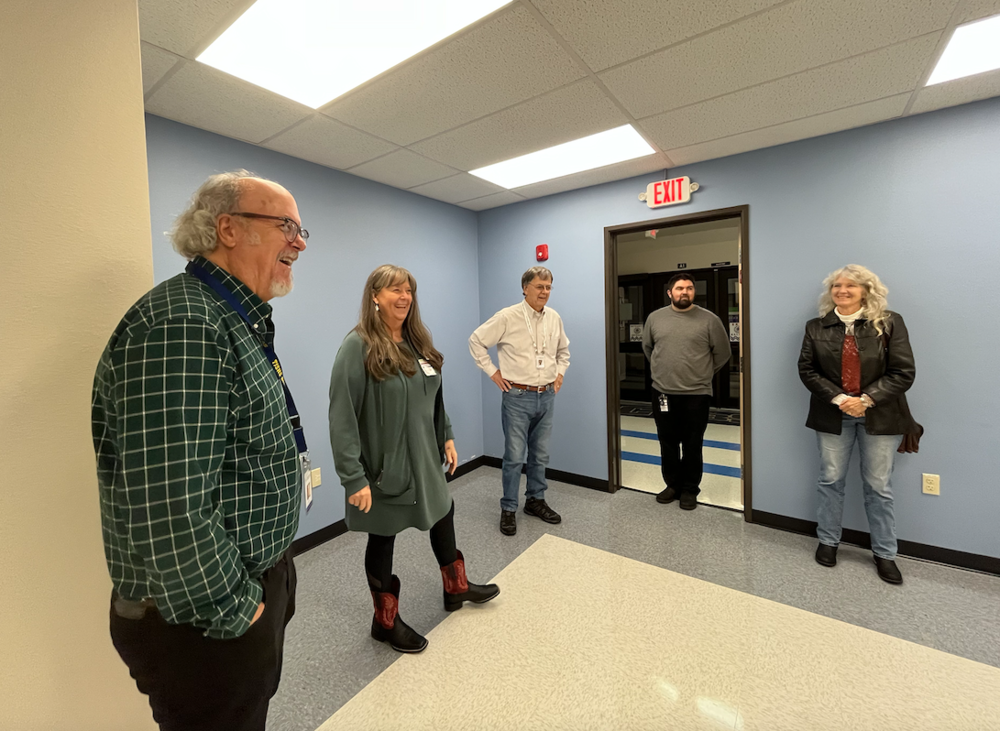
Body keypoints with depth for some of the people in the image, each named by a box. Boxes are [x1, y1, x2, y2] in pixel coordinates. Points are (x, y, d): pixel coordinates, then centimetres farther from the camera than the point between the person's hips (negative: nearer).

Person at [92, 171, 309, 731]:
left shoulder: (236, 324, 7)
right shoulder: (180, 328, -26)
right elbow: (169, 514, -31)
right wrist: (231, 612, -16)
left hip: (255, 587, 9)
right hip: (206, 623, -9)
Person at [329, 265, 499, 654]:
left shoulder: (418, 342, 5)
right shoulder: (358, 347, -17)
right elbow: (342, 417, -20)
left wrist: (446, 438, 11)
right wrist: (354, 478, -21)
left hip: (424, 459, 8)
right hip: (384, 465, -7)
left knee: (443, 514, 21)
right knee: (383, 537, 12)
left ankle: (456, 588, 48)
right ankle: (386, 621, 37)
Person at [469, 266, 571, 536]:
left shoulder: (554, 318, 6)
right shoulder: (507, 317, -11)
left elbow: (563, 349, 23)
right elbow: (476, 341, -4)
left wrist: (560, 373, 13)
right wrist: (492, 372, -6)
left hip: (546, 396, 5)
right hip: (517, 397, -5)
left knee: (540, 455, 15)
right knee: (515, 456, 0)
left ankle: (536, 500, 33)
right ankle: (508, 509, 17)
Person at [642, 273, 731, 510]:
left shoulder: (709, 319, -4)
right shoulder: (655, 318, 3)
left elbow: (723, 352, 6)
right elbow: (647, 347, 18)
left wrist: (704, 373, 9)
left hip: (696, 394, -2)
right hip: (663, 393, 3)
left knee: (692, 446, 8)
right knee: (667, 443, 13)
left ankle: (690, 489, 24)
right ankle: (672, 485, 29)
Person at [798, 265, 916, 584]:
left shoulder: (889, 323, -3)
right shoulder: (816, 327, 0)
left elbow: (904, 372, -7)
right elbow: (807, 369, -3)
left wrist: (866, 399, -17)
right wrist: (837, 398, -14)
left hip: (879, 416, -1)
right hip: (833, 415, 1)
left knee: (878, 487, 9)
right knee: (830, 481, 10)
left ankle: (885, 553, 26)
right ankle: (828, 541, 27)